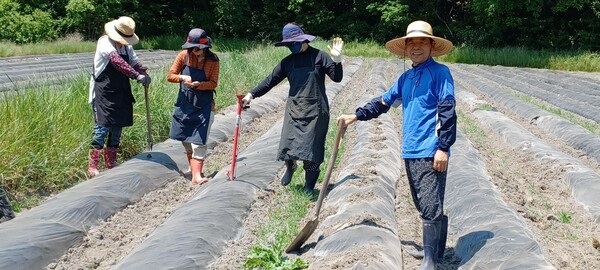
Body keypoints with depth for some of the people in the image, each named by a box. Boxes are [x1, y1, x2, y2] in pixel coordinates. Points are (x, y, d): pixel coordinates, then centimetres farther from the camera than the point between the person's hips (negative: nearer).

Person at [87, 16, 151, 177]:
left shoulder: (127, 47, 12)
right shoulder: (105, 43, -13)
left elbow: (135, 62, 6)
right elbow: (117, 61, -28)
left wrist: (144, 74, -17)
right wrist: (136, 75, -38)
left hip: (121, 94, 8)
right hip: (103, 93, -8)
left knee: (117, 128, 10)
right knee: (103, 127, -12)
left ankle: (111, 164, 21)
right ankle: (92, 167, -8)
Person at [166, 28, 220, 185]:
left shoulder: (213, 60, -11)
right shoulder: (184, 56, -5)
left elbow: (213, 83, -10)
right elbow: (170, 76, -1)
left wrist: (198, 85, -27)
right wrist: (182, 78, -22)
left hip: (204, 106, -3)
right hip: (185, 104, 3)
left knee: (198, 141, -7)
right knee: (186, 139, 12)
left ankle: (196, 175, -9)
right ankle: (193, 167, 30)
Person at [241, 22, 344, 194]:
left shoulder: (319, 56, -3)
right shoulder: (288, 61, 8)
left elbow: (337, 78, -3)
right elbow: (271, 80, 7)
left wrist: (337, 59, -18)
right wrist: (252, 94, -1)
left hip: (315, 111, -3)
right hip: (294, 109, 3)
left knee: (311, 147, -1)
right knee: (288, 145, -4)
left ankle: (309, 185, 15)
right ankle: (290, 167, 30)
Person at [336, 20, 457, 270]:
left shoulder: (439, 72, -6)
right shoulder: (406, 78, 16)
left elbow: (447, 111, -12)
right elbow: (383, 102, 24)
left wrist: (443, 147, -17)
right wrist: (356, 115, 17)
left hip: (431, 151, -8)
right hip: (410, 151, 8)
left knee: (430, 208, -8)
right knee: (425, 207, 14)